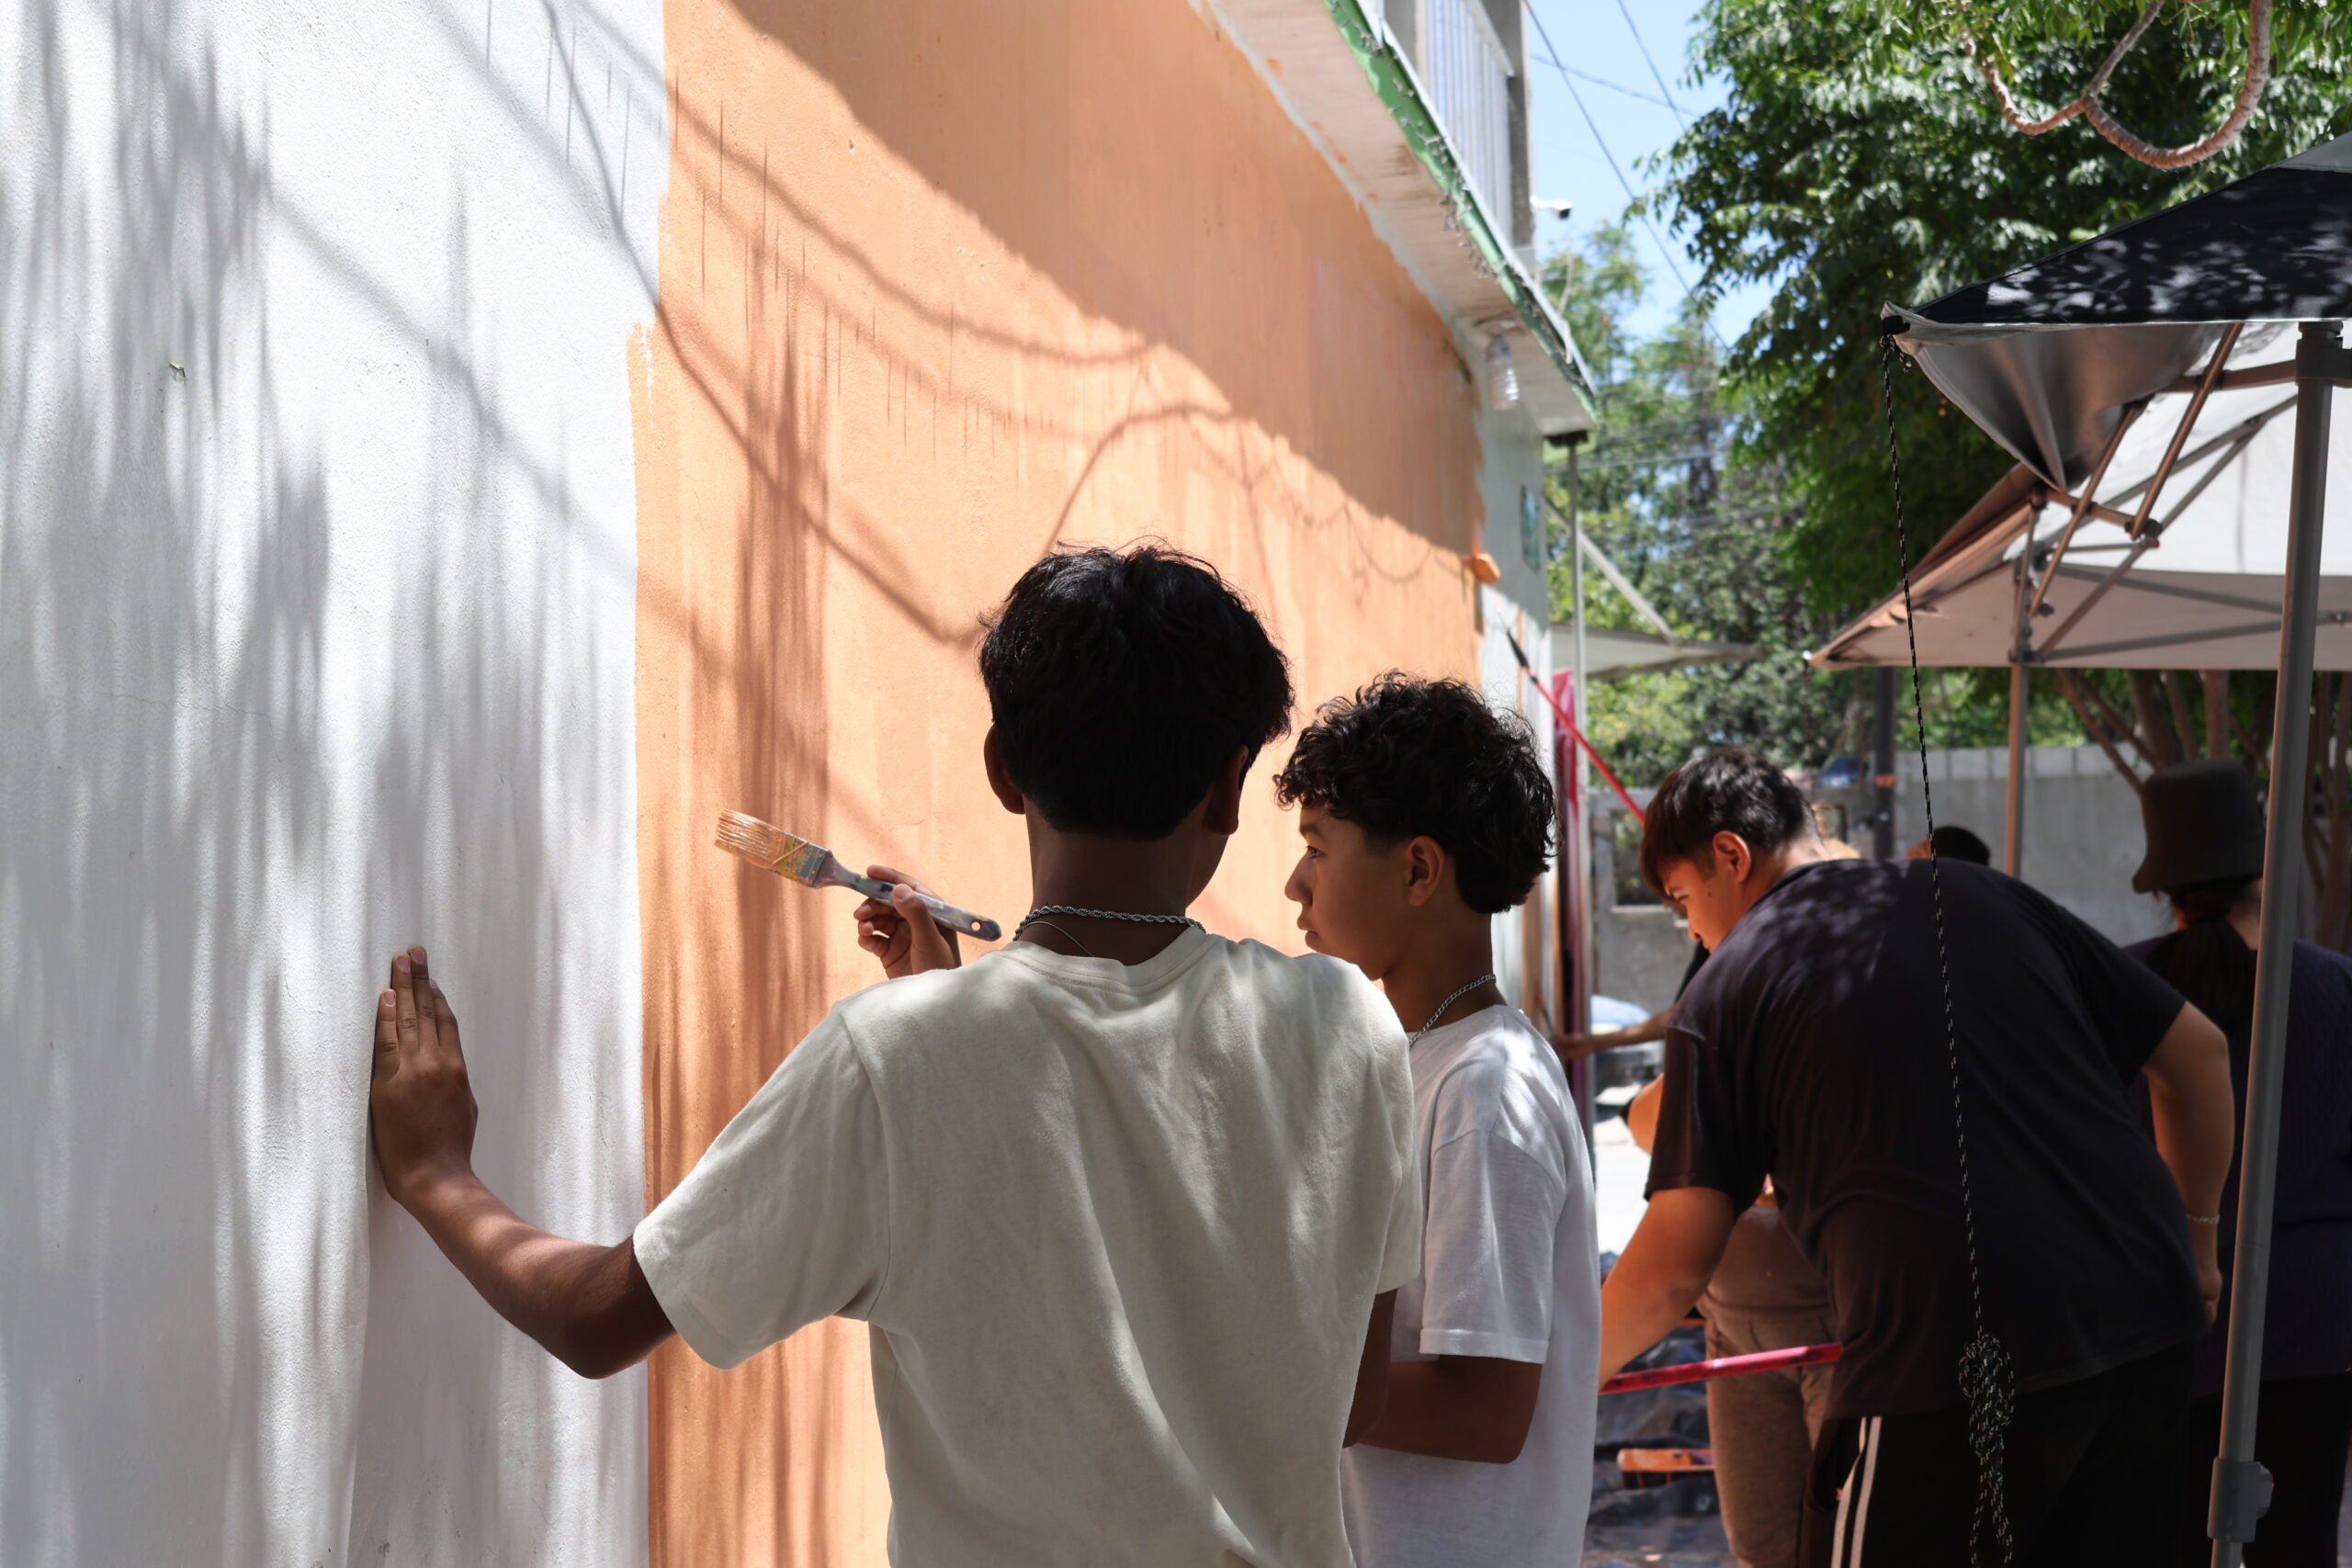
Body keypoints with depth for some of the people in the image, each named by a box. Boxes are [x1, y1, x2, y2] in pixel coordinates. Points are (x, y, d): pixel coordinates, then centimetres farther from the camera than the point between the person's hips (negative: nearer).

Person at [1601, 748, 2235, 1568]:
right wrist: (2193, 1234, 29)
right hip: (2144, 1332, 6)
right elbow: (2198, 1054, 17)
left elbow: (1674, 1267, -1)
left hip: (1945, 1355, -6)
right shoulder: (1989, 897, 16)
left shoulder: (1728, 987, 2)